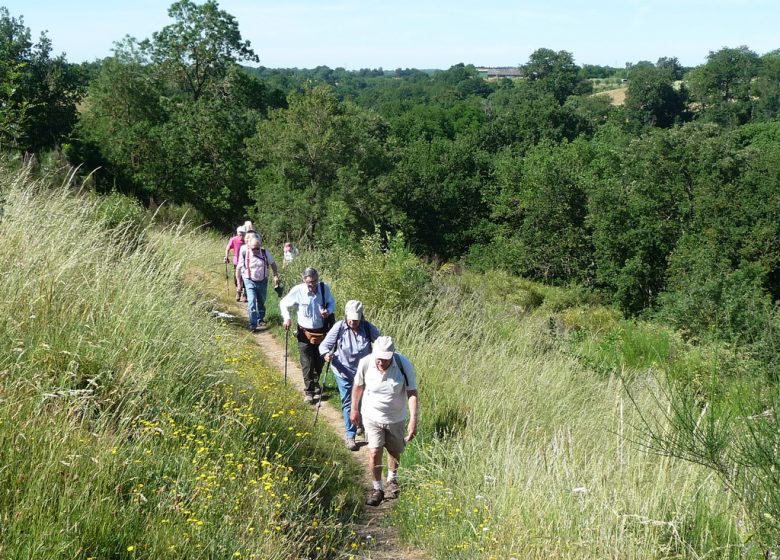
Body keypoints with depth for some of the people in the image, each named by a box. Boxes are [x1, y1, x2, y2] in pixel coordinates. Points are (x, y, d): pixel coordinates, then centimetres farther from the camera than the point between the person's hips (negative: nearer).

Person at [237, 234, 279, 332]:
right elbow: (239, 268, -5)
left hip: (262, 281, 3)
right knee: (252, 301, -18)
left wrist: (276, 275, -4)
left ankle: (260, 319, 37)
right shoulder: (244, 254, -15)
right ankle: (253, 324, -18)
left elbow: (273, 264, 6)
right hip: (249, 281, -3)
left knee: (261, 302, 16)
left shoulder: (265, 253, -10)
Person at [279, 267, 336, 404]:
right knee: (307, 363, -2)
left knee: (319, 361, 16)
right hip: (305, 332, -3)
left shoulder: (324, 288, -12)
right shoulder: (297, 291, -17)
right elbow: (283, 303, 0)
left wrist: (329, 311, -17)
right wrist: (286, 318, -15)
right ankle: (309, 391, 10)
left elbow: (332, 303, 6)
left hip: (321, 332, 3)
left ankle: (315, 384, 41)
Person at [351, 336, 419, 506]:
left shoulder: (404, 365, -24)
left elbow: (412, 394, -18)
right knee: (374, 453, -8)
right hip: (372, 416, 0)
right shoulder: (365, 363, -20)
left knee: (395, 452, 18)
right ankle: (377, 488, 14)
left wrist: (413, 420, -25)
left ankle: (392, 479, 48)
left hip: (396, 418, 1)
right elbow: (358, 385, -1)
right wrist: (354, 409, 9)